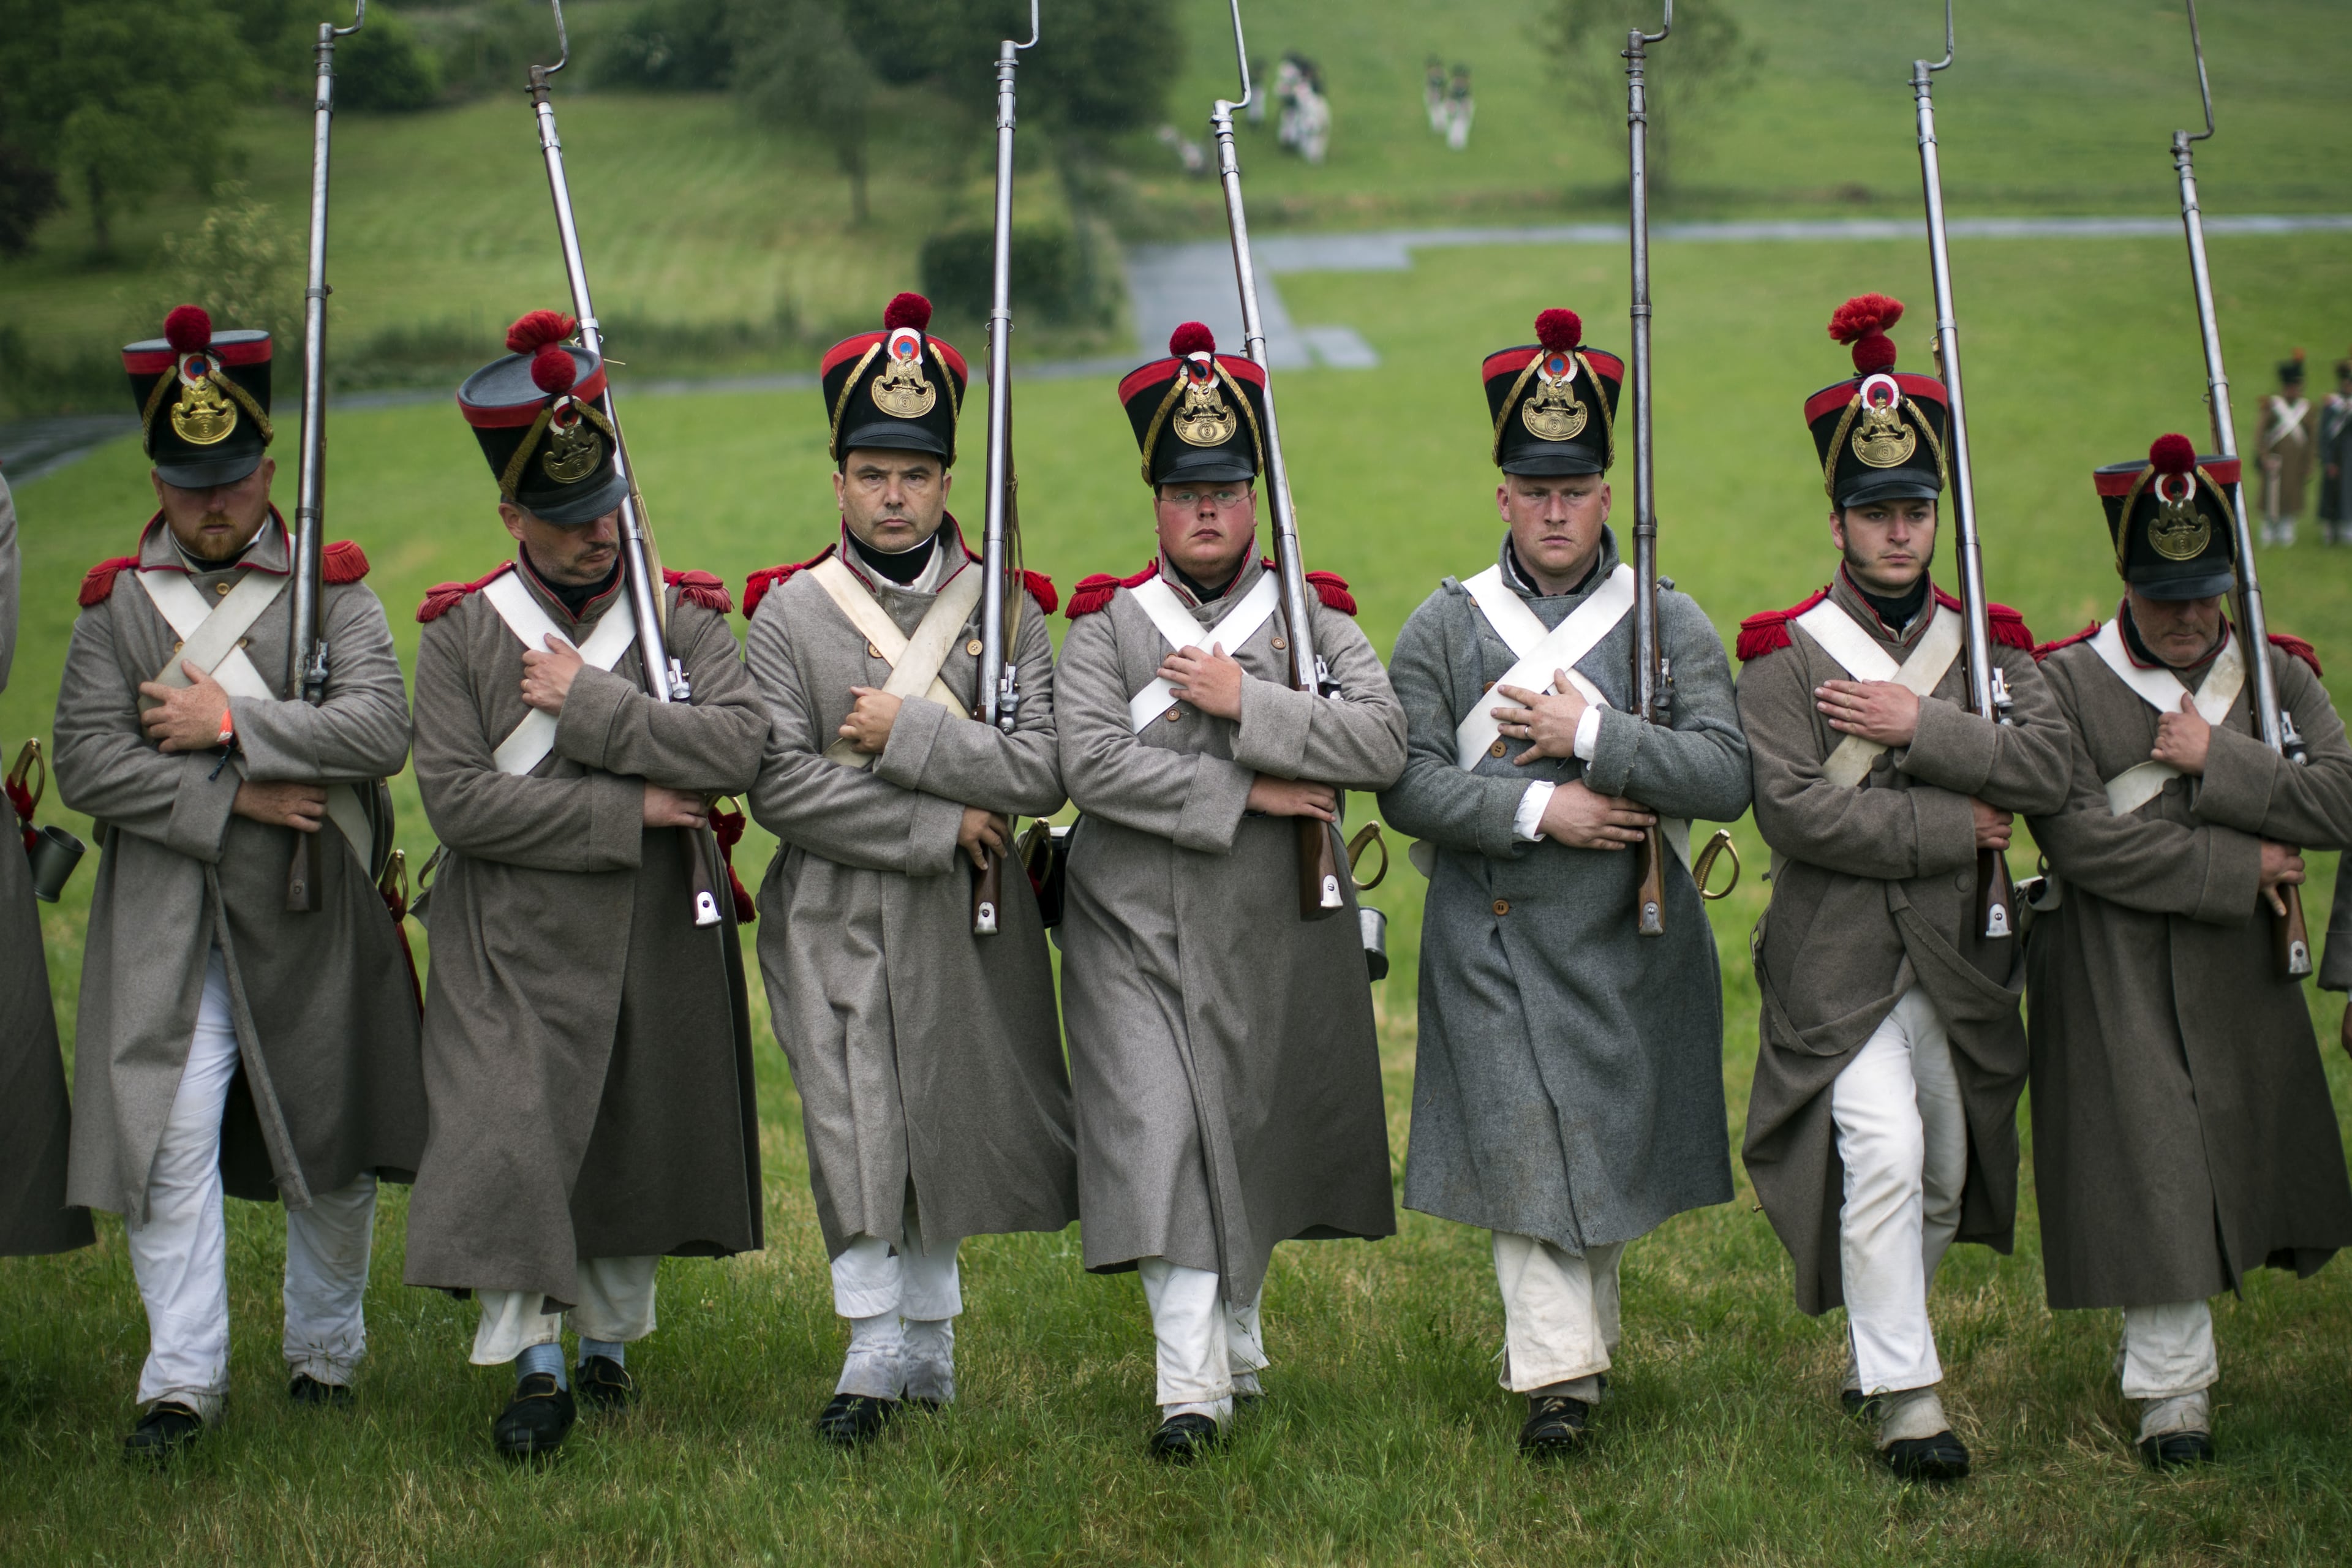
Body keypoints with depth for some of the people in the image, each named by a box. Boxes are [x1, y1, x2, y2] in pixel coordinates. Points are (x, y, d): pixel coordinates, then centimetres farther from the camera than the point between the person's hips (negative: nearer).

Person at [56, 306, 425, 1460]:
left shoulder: (330, 587, 3)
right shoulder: (118, 603, 5)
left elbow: (383, 729, -12)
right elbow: (87, 764, -4)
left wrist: (230, 724, -17)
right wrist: (229, 801, -13)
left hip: (314, 925, 0)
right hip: (170, 925, 0)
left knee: (333, 1149, 9)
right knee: (170, 1144, -10)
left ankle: (325, 1351, 28)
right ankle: (182, 1381, -3)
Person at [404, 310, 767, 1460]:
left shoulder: (684, 616, 2)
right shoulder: (461, 633, -1)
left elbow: (742, 746, -15)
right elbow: (456, 797, -12)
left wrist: (591, 704, -19)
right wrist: (627, 812, -14)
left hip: (658, 934, 2)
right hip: (515, 942, -2)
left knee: (640, 1141, 11)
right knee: (508, 1138, -12)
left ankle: (612, 1335, 30)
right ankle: (533, 1364, -1)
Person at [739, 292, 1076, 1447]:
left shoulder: (1005, 608, 3)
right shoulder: (789, 614, 0)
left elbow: (1042, 774, -8)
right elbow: (778, 785, -11)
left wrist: (907, 733, -16)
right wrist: (937, 827, -14)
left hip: (966, 927, 2)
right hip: (835, 925, -1)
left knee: (949, 1129, 10)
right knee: (856, 1136, -5)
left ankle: (927, 1341, 25)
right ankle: (880, 1352, 3)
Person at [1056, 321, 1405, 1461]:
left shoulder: (1312, 615, 4)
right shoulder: (1105, 623, 2)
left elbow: (1383, 743, -11)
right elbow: (1091, 763, -14)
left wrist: (1245, 702, -18)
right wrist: (1246, 793, -16)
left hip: (1274, 932, 2)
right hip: (1137, 931, -2)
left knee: (1257, 1133, 12)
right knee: (1161, 1137, -11)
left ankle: (1237, 1334, 34)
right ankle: (1192, 1383, -9)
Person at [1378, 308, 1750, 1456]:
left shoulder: (1668, 623, 2)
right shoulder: (1444, 629, 3)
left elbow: (1726, 777, -9)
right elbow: (1407, 787, -5)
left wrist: (1591, 735, -17)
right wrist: (1538, 810, -16)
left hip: (1632, 939, 1)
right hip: (1493, 939, -1)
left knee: (1613, 1149, 8)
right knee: (1524, 1145, -9)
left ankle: (1579, 1332, 27)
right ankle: (1559, 1373, -8)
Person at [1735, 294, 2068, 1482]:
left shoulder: (1987, 642, 8)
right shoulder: (1786, 655, -4)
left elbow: (2048, 771, -8)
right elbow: (1793, 810, -16)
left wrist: (1917, 727, -17)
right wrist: (1950, 827, -14)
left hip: (1959, 954, 5)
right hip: (1838, 960, -5)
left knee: (1946, 1172, 12)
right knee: (1883, 1153, -17)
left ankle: (1876, 1345, 33)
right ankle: (1905, 1394, -11)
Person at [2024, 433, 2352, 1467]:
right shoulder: (2061, 684, -5)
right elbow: (2080, 839, -16)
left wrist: (2218, 759, -17)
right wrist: (2236, 868, -14)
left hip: (2239, 965, 4)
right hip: (2112, 974, -4)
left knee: (2241, 1154, 11)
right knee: (2147, 1165, -8)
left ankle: (2161, 1330, 37)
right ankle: (2172, 1386, 1)